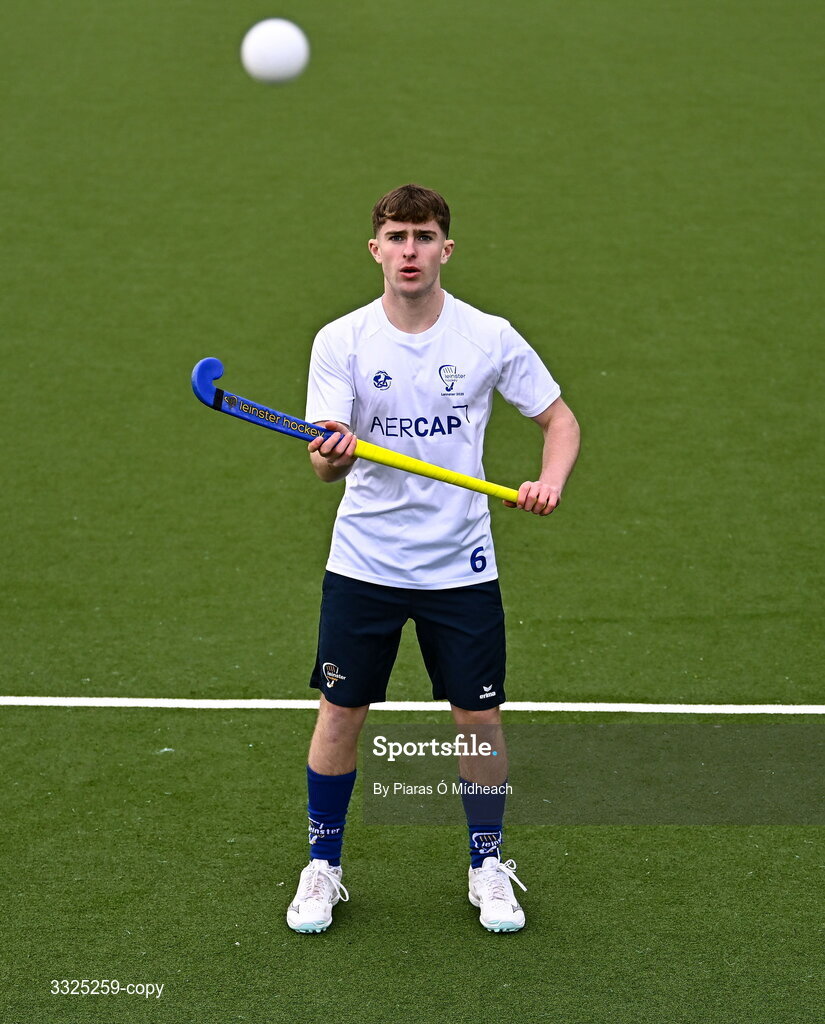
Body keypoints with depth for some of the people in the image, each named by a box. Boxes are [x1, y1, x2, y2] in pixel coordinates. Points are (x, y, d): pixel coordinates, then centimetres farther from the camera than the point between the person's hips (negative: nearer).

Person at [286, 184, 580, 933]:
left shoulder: (490, 337, -4)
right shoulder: (341, 341, -6)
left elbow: (561, 420, 6)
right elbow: (325, 461, -12)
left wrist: (551, 481, -14)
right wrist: (332, 457, -36)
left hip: (461, 563, 0)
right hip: (364, 558, 0)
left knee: (480, 718, 4)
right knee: (340, 714, 3)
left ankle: (488, 866, 25)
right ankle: (323, 867, 23)